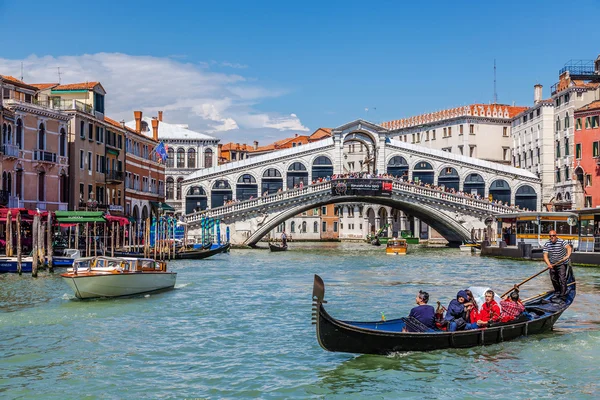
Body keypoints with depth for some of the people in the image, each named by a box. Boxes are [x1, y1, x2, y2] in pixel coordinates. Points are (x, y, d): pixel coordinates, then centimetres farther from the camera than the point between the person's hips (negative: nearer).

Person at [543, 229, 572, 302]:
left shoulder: (561, 242, -15)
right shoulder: (547, 244, -6)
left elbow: (569, 248, -32)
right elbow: (545, 256, -12)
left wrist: (568, 255, -51)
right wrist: (549, 264, -28)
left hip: (562, 264, -4)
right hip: (552, 264, 4)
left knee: (562, 279, -13)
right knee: (553, 279, 13)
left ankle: (563, 297, -12)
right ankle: (557, 292, 37)